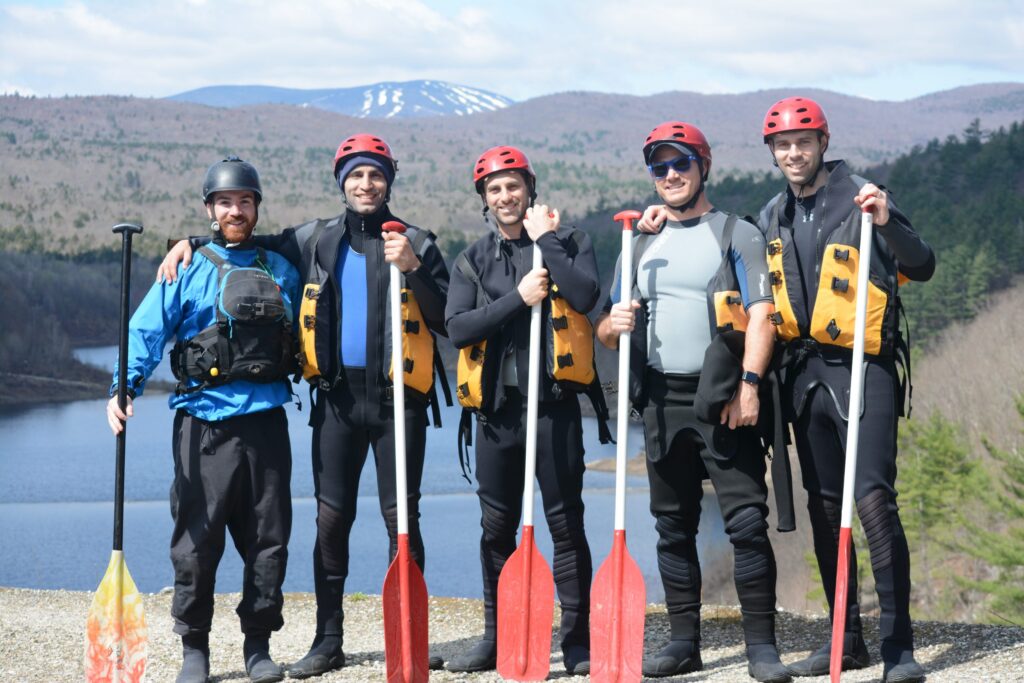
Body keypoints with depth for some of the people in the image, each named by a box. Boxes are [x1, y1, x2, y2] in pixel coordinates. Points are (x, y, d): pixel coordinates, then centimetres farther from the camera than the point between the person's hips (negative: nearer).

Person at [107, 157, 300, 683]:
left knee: (268, 538, 4)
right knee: (197, 538, -3)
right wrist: (125, 388, -18)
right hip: (204, 423, -3)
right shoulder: (189, 270, 4)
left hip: (265, 420, 3)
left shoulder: (281, 271, 14)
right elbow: (146, 331, -4)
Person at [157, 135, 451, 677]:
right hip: (337, 398, 3)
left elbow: (447, 321, -3)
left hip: (397, 397, -3)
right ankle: (328, 643, 10)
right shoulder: (316, 241, 10)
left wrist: (413, 270, -16)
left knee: (402, 518, 0)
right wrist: (191, 243, 9)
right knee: (331, 519, 4)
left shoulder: (415, 242, 3)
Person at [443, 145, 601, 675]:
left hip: (554, 404, -3)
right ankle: (497, 639, 17)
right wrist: (518, 299, -14)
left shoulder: (567, 241, 3)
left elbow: (584, 295, -18)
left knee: (566, 524, -1)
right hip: (498, 407, 3)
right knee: (496, 527, 8)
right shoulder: (474, 260, 10)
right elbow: (456, 328, -5)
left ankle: (577, 641, 5)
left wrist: (545, 239, -13)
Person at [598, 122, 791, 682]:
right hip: (661, 401, 5)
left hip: (722, 400, -5)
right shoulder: (641, 246, 18)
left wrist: (749, 384, -19)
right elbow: (606, 330, 20)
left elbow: (760, 315, -7)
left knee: (746, 521, -11)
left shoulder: (736, 235, 4)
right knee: (672, 526, 8)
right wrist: (612, 325, -4)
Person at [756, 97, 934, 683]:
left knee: (874, 497, -15)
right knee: (824, 505, 10)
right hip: (805, 371, 6)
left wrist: (887, 222, -25)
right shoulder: (773, 217, 12)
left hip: (863, 369, -6)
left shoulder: (861, 197, -5)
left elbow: (921, 268, -10)